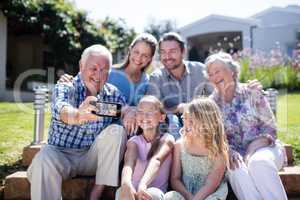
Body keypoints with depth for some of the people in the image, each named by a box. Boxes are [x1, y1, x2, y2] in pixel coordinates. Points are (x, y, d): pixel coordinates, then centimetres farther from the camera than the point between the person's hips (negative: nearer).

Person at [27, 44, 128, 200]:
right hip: (61, 154, -3)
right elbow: (61, 108, -32)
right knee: (43, 161, -33)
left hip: (93, 158, 3)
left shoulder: (113, 95, 2)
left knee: (117, 131, -21)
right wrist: (77, 115, -56)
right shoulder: (65, 88, -9)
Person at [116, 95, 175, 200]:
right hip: (133, 191, 2)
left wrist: (143, 184, -45)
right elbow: (129, 162, -19)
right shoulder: (134, 141, 5)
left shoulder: (167, 139, -1)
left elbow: (156, 160, -24)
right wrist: (126, 184, -43)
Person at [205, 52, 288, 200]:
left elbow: (270, 128, -3)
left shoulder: (252, 92, -2)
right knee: (236, 169, -33)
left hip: (264, 147, -1)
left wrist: (252, 150, -18)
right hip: (235, 153, 1)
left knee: (259, 162, -35)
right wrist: (230, 152, -19)